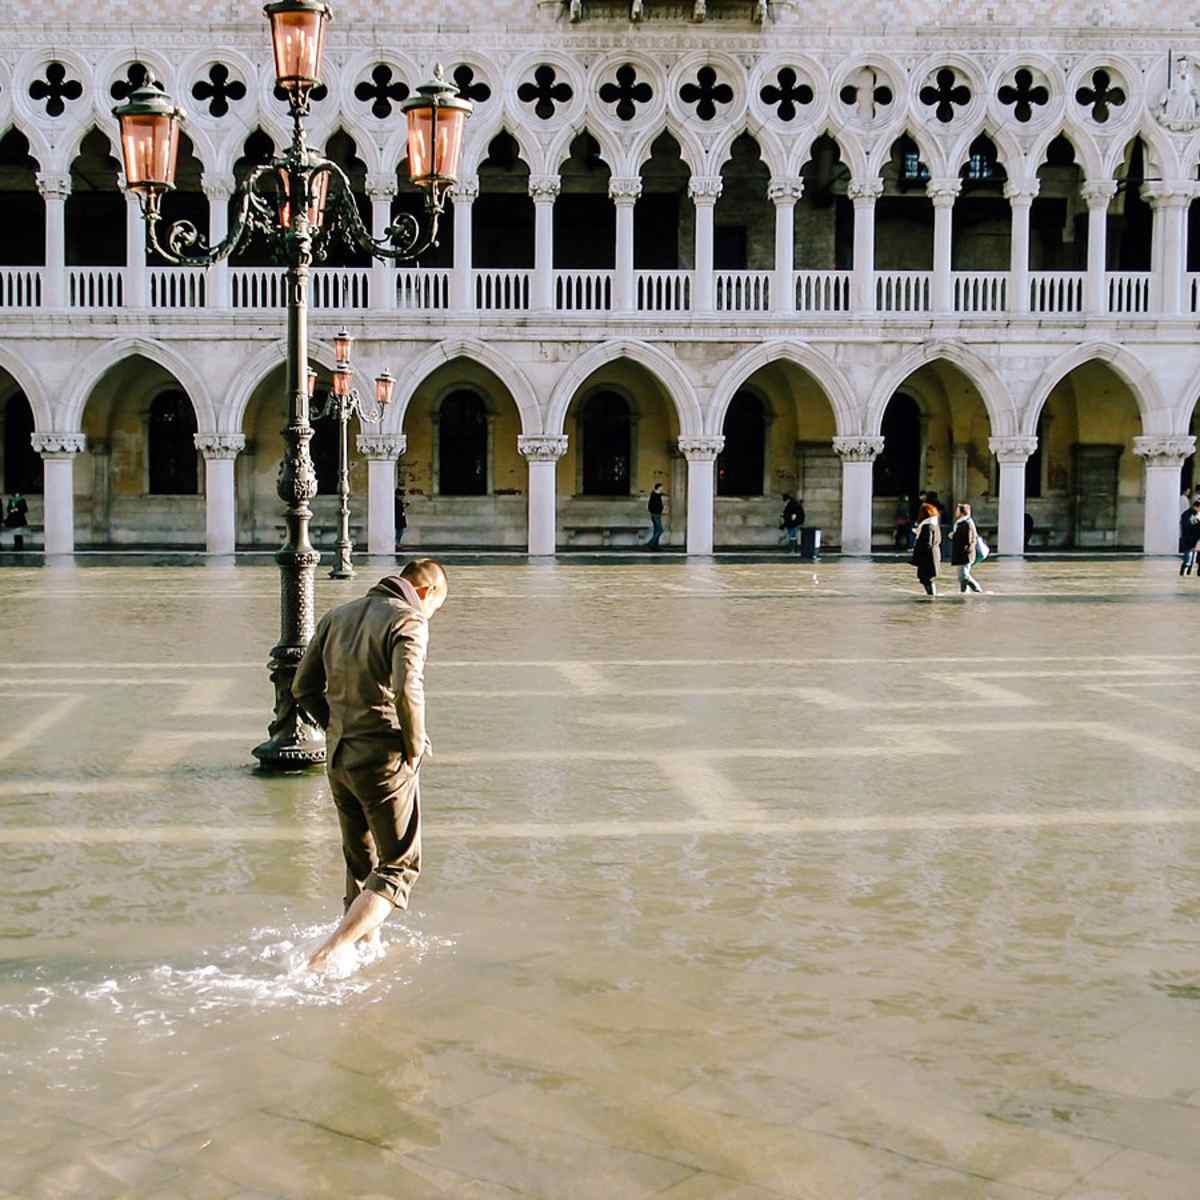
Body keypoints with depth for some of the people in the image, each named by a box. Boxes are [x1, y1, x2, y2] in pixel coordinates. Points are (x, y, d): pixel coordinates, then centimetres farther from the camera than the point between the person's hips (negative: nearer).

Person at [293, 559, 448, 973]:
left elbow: (303, 687, 11)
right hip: (385, 760, -7)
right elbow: (407, 691, -26)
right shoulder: (408, 621, -11)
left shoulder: (337, 616, 12)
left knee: (361, 862, 22)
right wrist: (415, 746, -11)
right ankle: (331, 951, -9)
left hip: (339, 758, 7)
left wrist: (340, 731, 14)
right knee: (399, 866, 4)